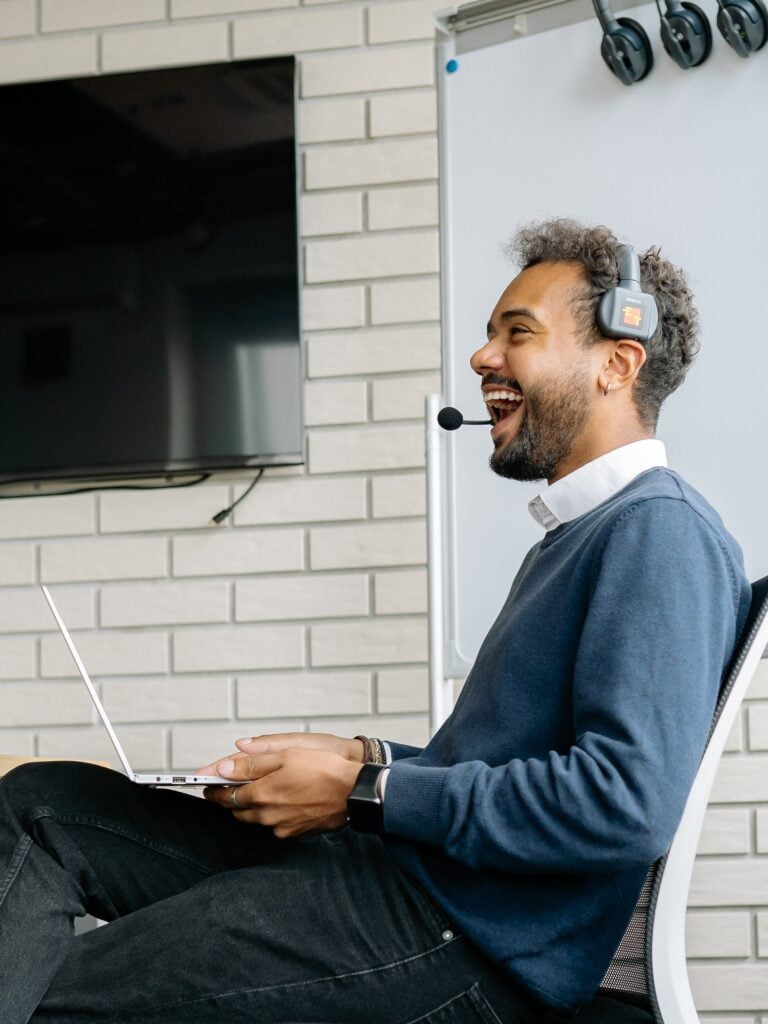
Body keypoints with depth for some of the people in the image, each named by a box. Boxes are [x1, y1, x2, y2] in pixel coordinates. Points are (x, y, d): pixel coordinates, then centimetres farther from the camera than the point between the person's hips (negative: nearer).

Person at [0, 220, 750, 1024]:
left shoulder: (664, 534, -12)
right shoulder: (575, 535, 23)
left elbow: (628, 802, -24)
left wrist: (364, 793, -15)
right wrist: (365, 758, 11)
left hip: (473, 955, -11)